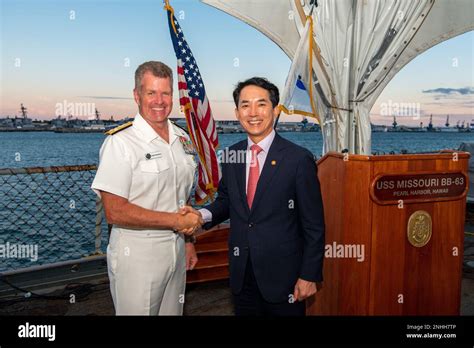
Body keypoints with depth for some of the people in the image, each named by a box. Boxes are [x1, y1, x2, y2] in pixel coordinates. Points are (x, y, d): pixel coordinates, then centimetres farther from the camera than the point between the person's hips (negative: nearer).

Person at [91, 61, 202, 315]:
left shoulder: (182, 139, 6)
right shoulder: (120, 143, -16)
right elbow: (115, 212, -20)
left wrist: (188, 239, 11)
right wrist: (176, 221, -17)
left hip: (176, 251, 6)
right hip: (136, 255, -6)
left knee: (173, 312, 19)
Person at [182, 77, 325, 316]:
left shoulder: (299, 159, -14)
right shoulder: (232, 155, 1)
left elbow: (313, 226, -9)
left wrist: (309, 276, -9)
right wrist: (203, 215, -7)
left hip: (282, 275, -4)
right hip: (241, 273, 4)